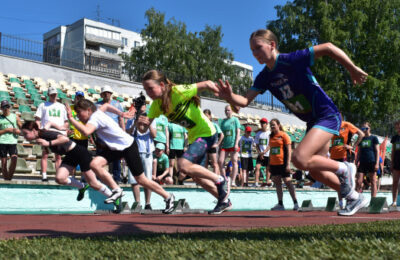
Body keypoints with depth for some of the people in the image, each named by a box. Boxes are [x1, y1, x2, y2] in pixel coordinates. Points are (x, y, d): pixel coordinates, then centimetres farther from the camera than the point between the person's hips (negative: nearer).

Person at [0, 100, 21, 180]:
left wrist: (19, 131, -5)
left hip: (13, 141, 0)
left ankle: (10, 177, -4)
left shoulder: (15, 116, 12)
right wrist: (6, 130, -9)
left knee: (14, 158, -18)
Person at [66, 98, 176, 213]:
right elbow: (106, 105, 24)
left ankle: (168, 197, 17)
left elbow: (86, 132, -43)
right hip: (114, 148, 9)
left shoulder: (95, 118, -23)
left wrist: (71, 119, -35)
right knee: (94, 164, -15)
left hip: (128, 146, -9)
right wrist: (121, 114, 30)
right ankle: (116, 190, -5)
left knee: (141, 180, 0)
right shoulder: (96, 112, 3)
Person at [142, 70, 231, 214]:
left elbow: (207, 84, -19)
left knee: (183, 164, -25)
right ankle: (224, 201, 28)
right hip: (194, 137, 9)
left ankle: (220, 181, -7)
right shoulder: (156, 104, -3)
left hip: (206, 133, -9)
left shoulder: (179, 92, -24)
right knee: (196, 176, 12)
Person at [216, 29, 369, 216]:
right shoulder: (264, 77, 1)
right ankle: (355, 198, 34)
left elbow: (328, 48, -17)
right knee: (315, 171, 14)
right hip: (312, 121, 9)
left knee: (299, 159, -24)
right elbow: (245, 101, -7)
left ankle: (344, 169, 1)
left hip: (328, 116, -8)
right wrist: (230, 96, -28)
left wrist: (353, 70, -13)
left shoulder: (292, 60, -19)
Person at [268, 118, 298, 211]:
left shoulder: (284, 135, -5)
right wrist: (269, 164, 16)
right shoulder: (271, 137, 14)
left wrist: (288, 164, -16)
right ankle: (280, 204, 8)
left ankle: (295, 203, 0)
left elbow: (289, 150, -9)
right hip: (273, 163, 6)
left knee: (287, 182, -6)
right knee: (277, 183, 5)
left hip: (282, 163, -6)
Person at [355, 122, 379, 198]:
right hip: (362, 163, 4)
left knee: (373, 182, 1)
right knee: (358, 182, -3)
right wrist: (356, 163, 11)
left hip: (371, 162, -4)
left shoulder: (374, 138, 2)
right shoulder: (361, 139, 14)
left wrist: (377, 163, -10)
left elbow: (377, 151, -2)